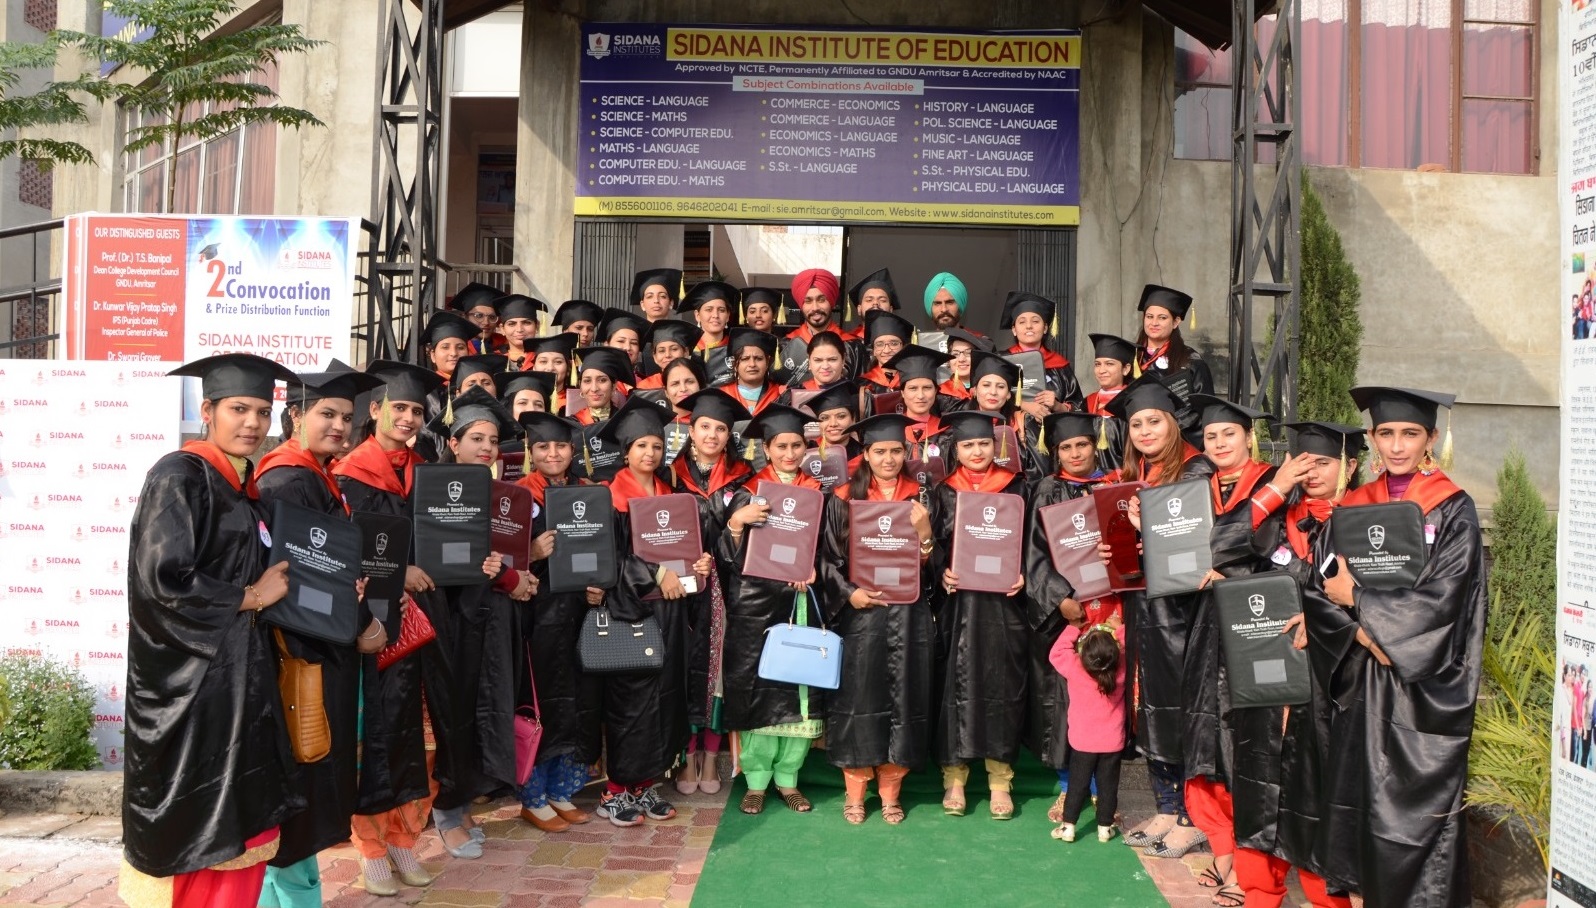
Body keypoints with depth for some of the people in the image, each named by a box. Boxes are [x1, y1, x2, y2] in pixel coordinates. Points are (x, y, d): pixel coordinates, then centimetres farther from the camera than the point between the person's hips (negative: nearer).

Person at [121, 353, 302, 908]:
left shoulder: (245, 488, 14)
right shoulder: (178, 477, -12)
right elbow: (164, 581, -22)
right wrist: (253, 597, -10)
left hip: (241, 678, 8)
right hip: (191, 681, -8)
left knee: (246, 833, 10)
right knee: (201, 839, -1)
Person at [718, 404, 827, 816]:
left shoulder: (815, 491, 9)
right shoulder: (749, 492, 2)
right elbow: (731, 556, -4)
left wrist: (813, 568, -7)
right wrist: (736, 522, -23)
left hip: (802, 599, 2)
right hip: (755, 601, -2)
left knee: (801, 688, 1)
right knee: (757, 688, -1)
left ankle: (788, 777, 13)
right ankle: (756, 780, 10)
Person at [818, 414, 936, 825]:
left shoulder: (921, 498, 8)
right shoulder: (844, 499, 2)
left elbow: (934, 561, 8)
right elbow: (829, 558, 1)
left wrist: (924, 534, -11)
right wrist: (849, 592, -14)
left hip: (909, 613, 2)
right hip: (860, 611, -2)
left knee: (904, 697, 4)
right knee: (859, 698, 0)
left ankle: (891, 791, 16)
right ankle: (855, 791, 13)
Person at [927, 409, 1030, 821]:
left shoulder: (1015, 488, 6)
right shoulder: (945, 492, 7)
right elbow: (931, 544, 6)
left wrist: (1023, 575, -10)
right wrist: (942, 572, -12)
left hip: (1003, 601, 0)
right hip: (958, 600, 0)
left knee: (1002, 686, 1)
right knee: (957, 683, 0)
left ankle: (1000, 781, 11)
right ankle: (954, 778, 9)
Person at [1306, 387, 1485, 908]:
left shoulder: (1453, 510, -4)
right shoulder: (1353, 506, 7)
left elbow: (1441, 598, -14)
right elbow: (1318, 589, 1)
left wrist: (1357, 601, -10)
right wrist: (1361, 632, -15)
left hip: (1426, 683, -4)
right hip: (1363, 677, 4)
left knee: (1419, 801, -1)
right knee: (1362, 794, 8)